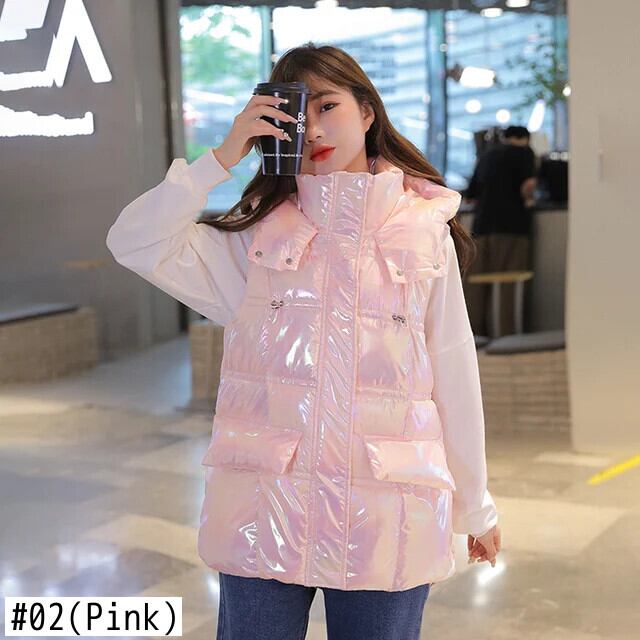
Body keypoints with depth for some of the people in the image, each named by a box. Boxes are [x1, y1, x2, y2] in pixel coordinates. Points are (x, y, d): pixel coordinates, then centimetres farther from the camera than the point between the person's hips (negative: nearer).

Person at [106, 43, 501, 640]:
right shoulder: (258, 232, 4)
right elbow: (134, 243, -7)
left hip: (386, 518, 0)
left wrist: (476, 506, 12)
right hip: (264, 514, 0)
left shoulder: (427, 231, 2)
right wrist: (223, 157, -10)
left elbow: (453, 373, 6)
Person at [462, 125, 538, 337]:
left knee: (475, 285, 3)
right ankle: (507, 334, -9)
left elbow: (469, 196, 27)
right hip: (511, 224, -5)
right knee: (509, 285, -6)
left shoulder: (486, 155, 22)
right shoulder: (523, 152, 5)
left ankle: (475, 333, 1)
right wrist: (527, 200, 4)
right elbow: (528, 183, -14)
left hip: (481, 226, 5)